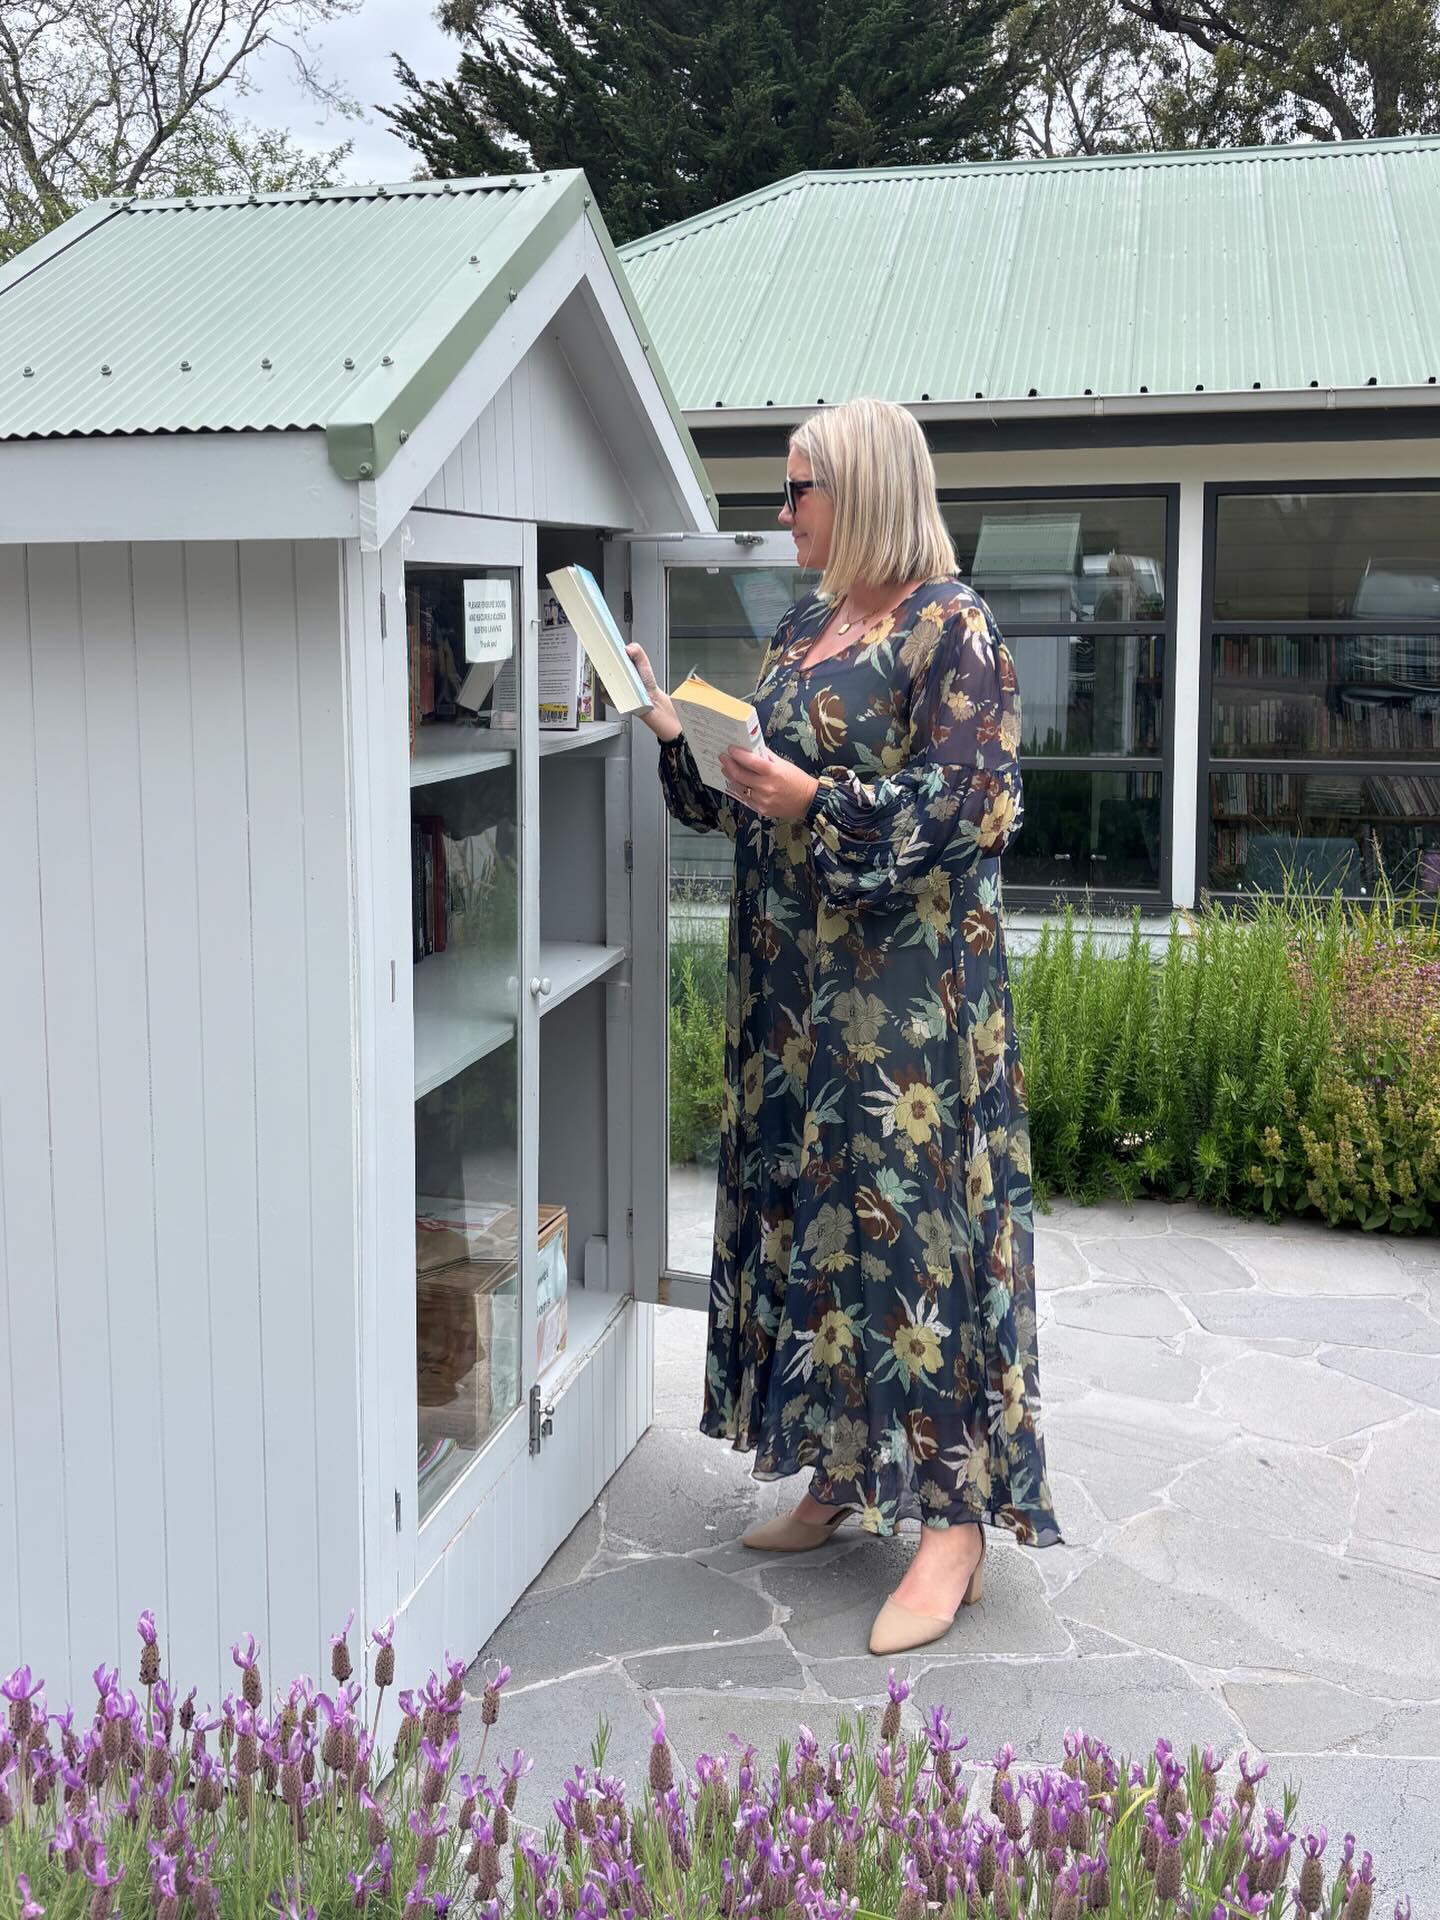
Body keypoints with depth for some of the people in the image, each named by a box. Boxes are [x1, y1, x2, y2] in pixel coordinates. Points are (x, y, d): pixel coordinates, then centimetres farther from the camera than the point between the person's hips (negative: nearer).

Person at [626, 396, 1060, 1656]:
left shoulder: (950, 627, -10)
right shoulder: (804, 629, 15)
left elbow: (974, 806, -17)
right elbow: (748, 795, 20)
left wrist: (815, 804, -21)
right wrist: (673, 731, 6)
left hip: (909, 985, -8)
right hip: (794, 978, 9)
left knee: (916, 1214, -6)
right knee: (807, 1203, 12)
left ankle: (956, 1523, 3)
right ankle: (842, 1472, 25)